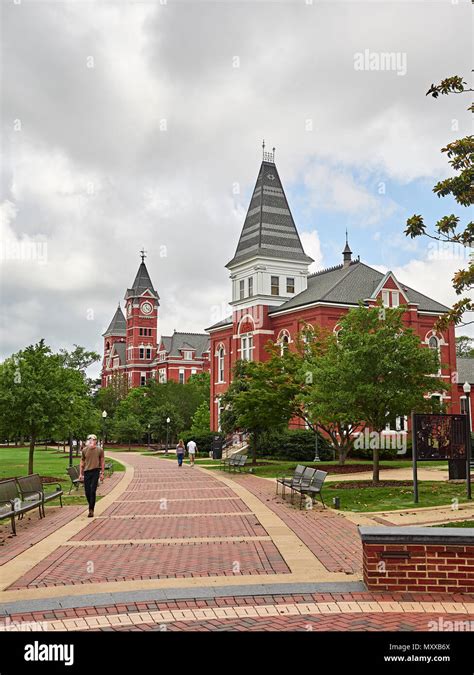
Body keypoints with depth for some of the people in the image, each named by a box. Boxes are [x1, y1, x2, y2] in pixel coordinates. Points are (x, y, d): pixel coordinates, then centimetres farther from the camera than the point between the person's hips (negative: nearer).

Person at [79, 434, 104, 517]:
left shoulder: (100, 450, -2)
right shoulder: (84, 450, 3)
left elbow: (102, 462, 4)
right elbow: (82, 462, 11)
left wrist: (102, 473, 0)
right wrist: (80, 474, 8)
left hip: (95, 471, -3)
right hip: (87, 471, 3)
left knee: (93, 491, -8)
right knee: (87, 491, 5)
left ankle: (91, 510, -2)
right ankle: (91, 507, 27)